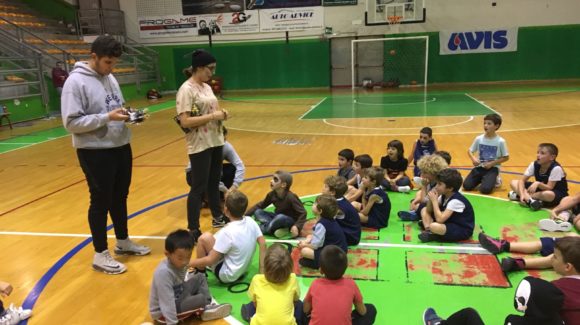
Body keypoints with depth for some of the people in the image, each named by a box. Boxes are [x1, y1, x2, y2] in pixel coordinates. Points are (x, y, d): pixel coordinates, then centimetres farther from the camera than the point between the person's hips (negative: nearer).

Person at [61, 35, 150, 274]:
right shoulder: (76, 82, -14)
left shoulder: (110, 78, 10)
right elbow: (71, 122, -18)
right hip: (95, 152, -7)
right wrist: (107, 117, -24)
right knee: (101, 202, 3)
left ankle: (123, 241, 35)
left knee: (120, 198, 18)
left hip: (121, 147, 7)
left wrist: (129, 115, -5)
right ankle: (100, 254, 18)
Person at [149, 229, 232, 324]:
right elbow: (167, 303, -33)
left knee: (200, 278, 7)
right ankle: (206, 309, 8)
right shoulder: (163, 272, -33)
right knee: (201, 299, -24)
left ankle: (207, 307, -3)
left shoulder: (179, 264, -8)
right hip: (162, 312, -9)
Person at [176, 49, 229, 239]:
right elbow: (185, 122, -22)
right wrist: (213, 116, -21)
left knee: (214, 182, 19)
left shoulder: (206, 87, 10)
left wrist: (221, 114, -2)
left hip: (216, 142, 8)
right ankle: (193, 230, 9)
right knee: (199, 187, -2)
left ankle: (218, 217, 36)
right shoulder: (186, 90, -15)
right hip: (200, 146, -8)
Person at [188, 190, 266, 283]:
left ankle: (200, 273, 9)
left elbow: (210, 260, -23)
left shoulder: (227, 232, -27)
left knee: (204, 238, -11)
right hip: (242, 270, 8)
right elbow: (263, 245, -2)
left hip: (226, 275, -8)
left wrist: (188, 264, -8)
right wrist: (262, 269, 5)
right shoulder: (251, 222, -9)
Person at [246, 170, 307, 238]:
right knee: (257, 212, -11)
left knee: (280, 217, -39)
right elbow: (260, 205, 4)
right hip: (278, 218, 7)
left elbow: (303, 213, -24)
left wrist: (297, 226, -38)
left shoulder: (291, 197, -24)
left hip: (291, 221, -6)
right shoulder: (272, 194, -7)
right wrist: (246, 215, -5)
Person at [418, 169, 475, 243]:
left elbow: (440, 219, -35)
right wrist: (431, 199, -14)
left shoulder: (456, 201, -27)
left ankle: (434, 236, -4)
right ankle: (428, 231, -12)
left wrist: (434, 200, -26)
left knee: (434, 226, -37)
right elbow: (429, 211, 6)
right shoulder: (444, 195, 0)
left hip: (463, 230, -9)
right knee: (424, 210, 6)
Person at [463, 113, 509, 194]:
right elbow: (470, 151, 9)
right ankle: (481, 179, 15)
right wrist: (473, 158, -13)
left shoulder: (500, 141, -10)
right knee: (466, 186, -15)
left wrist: (492, 163, -13)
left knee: (485, 189, -25)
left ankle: (494, 180, 10)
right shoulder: (479, 139, -3)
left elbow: (506, 157, -2)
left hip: (493, 168, -3)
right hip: (480, 167, 3)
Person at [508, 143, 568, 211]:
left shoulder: (556, 168, -26)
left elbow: (549, 188, -28)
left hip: (558, 194, -5)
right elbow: (522, 180, -13)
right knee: (513, 183, -10)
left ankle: (522, 196, -24)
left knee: (548, 194, -43)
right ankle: (530, 200, -33)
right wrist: (522, 194, -29)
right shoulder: (534, 165, -11)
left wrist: (538, 183, -48)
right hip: (541, 189, 6)